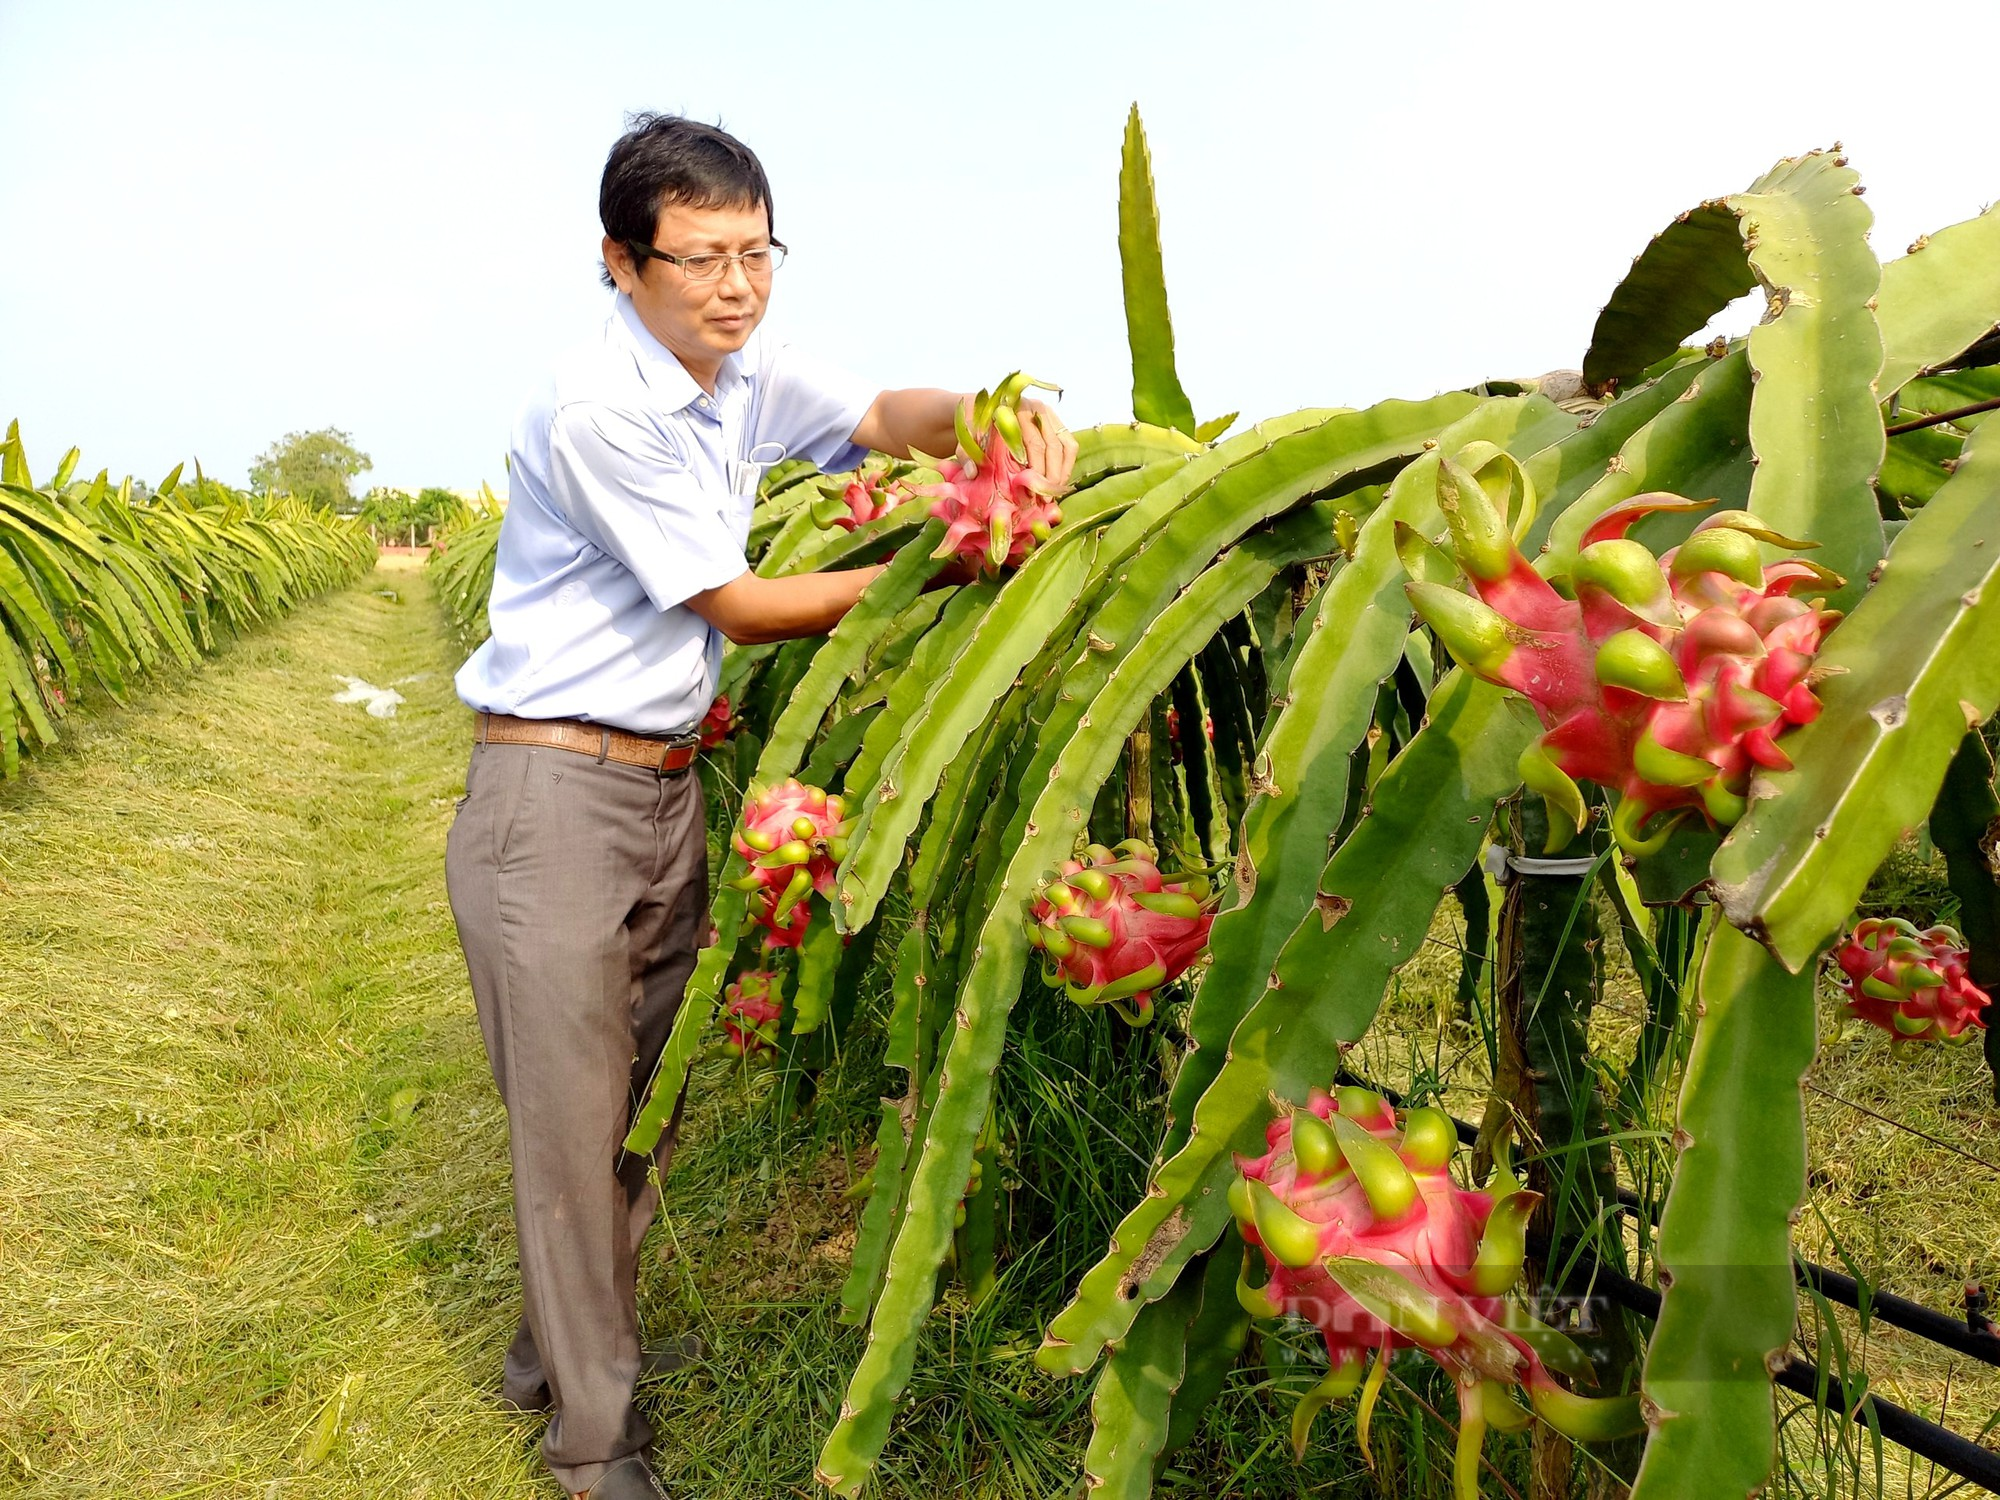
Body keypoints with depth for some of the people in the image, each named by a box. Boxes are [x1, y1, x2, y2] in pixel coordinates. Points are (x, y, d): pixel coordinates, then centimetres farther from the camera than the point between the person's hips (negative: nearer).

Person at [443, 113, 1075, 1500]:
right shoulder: (599, 410, -18)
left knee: (647, 1102, 15)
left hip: (670, 788, 8)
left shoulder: (748, 372, 6)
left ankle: (561, 1347, 36)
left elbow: (880, 415, 5)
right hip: (555, 797, -8)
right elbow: (739, 608, -16)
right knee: (573, 1116, 1)